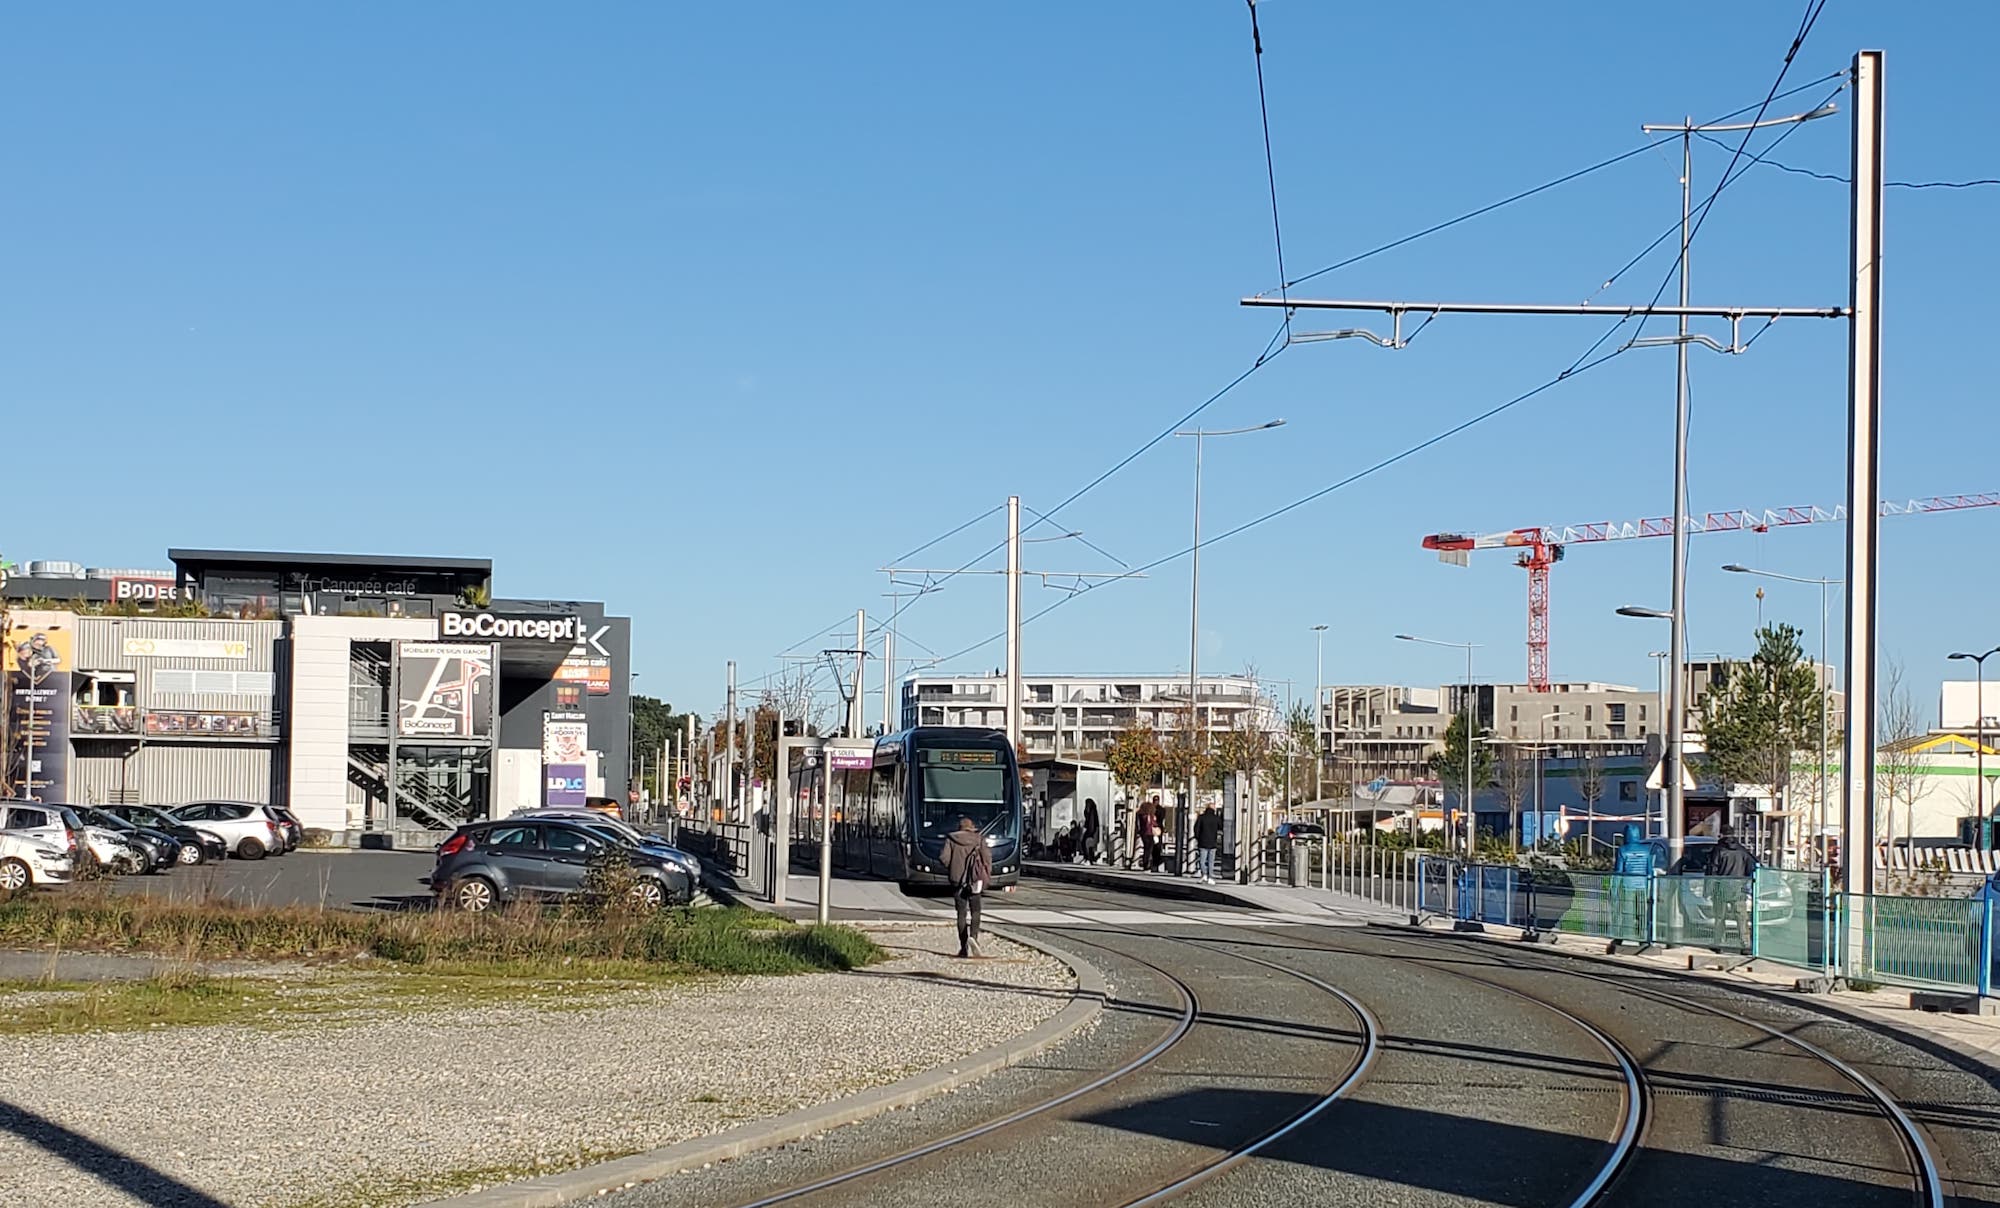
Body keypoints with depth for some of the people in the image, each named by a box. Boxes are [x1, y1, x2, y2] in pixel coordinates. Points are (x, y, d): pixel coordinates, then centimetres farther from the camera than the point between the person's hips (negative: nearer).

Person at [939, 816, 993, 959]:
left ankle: (964, 948, 4)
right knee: (975, 911, 7)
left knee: (961, 913, 6)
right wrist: (987, 876, 7)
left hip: (957, 879, 1)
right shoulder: (979, 839, 3)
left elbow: (945, 858, -3)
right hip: (975, 879, -1)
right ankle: (973, 935, -20)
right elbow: (987, 858, -3)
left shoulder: (951, 839, 4)